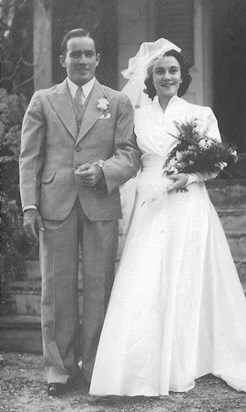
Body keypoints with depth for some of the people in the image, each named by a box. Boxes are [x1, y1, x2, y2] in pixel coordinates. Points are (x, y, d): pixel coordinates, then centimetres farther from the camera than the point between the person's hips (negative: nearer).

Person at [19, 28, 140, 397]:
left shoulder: (118, 102, 11)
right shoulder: (43, 101, 12)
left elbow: (130, 155, 4)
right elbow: (29, 157, 7)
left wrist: (102, 170, -16)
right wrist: (29, 206, -3)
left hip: (101, 205, 0)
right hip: (55, 205, 0)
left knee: (99, 287, 2)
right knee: (57, 288, 3)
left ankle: (96, 367, 13)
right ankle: (59, 369, 12)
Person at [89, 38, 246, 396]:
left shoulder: (202, 114, 7)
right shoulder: (138, 116, 12)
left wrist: (190, 174, -15)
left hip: (189, 204, -1)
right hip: (150, 206, 2)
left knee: (186, 281, 0)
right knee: (146, 283, -5)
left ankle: (182, 369, 11)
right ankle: (146, 369, 3)